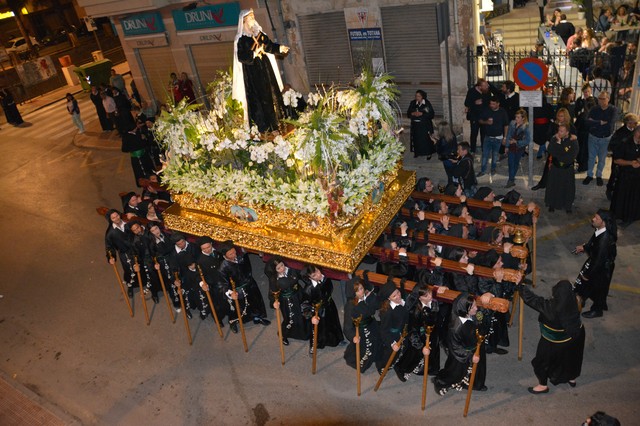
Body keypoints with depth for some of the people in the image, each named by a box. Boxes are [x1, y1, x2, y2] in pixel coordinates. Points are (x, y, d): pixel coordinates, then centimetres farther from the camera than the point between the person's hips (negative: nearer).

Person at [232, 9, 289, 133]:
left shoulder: (259, 33, 11)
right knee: (258, 98, -5)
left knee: (271, 93, 9)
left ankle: (275, 122, 19)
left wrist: (279, 48, -9)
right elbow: (241, 57, -13)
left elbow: (269, 45, 7)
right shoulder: (241, 39, -6)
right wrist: (254, 54, -25)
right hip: (252, 73, -6)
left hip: (265, 68, 6)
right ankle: (263, 127, 1)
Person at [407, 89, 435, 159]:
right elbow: (408, 113, 8)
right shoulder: (413, 103, 3)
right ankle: (416, 152, 23)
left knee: (426, 139, -2)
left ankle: (428, 153, 10)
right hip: (415, 125, 3)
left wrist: (422, 114, -18)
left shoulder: (427, 103, -7)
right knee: (416, 139, 6)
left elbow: (432, 114, -9)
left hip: (425, 125, -3)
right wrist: (412, 113, -15)